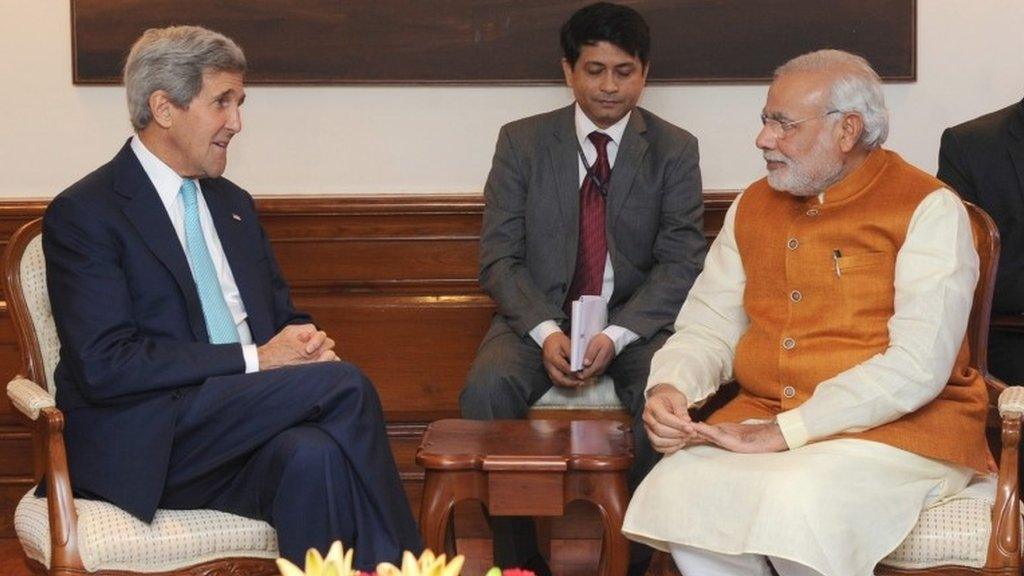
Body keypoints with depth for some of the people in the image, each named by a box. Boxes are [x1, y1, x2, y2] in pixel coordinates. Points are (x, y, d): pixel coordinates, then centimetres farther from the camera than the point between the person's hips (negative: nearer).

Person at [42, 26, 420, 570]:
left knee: (315, 456, -32)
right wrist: (253, 359, -16)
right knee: (344, 383, -24)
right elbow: (104, 367, -14)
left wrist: (306, 346, -1)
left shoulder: (233, 204, 21)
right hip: (145, 447, -6)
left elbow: (284, 317, 26)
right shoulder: (82, 214, -3)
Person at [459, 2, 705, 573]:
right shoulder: (522, 142, 3)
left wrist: (617, 335, -20)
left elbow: (681, 262, -4)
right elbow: (500, 257, -1)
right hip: (541, 314, 1)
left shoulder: (675, 149, 2)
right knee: (487, 388, -30)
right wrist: (545, 332, -19)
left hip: (638, 318, -1)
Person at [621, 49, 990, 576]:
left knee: (794, 503, -35)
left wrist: (785, 432, -20)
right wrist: (668, 390, -9)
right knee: (674, 490, -24)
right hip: (762, 418, 5)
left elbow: (918, 365, -16)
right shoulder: (753, 208, 14)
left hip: (898, 428, -5)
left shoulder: (928, 210, -6)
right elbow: (706, 329, 15)